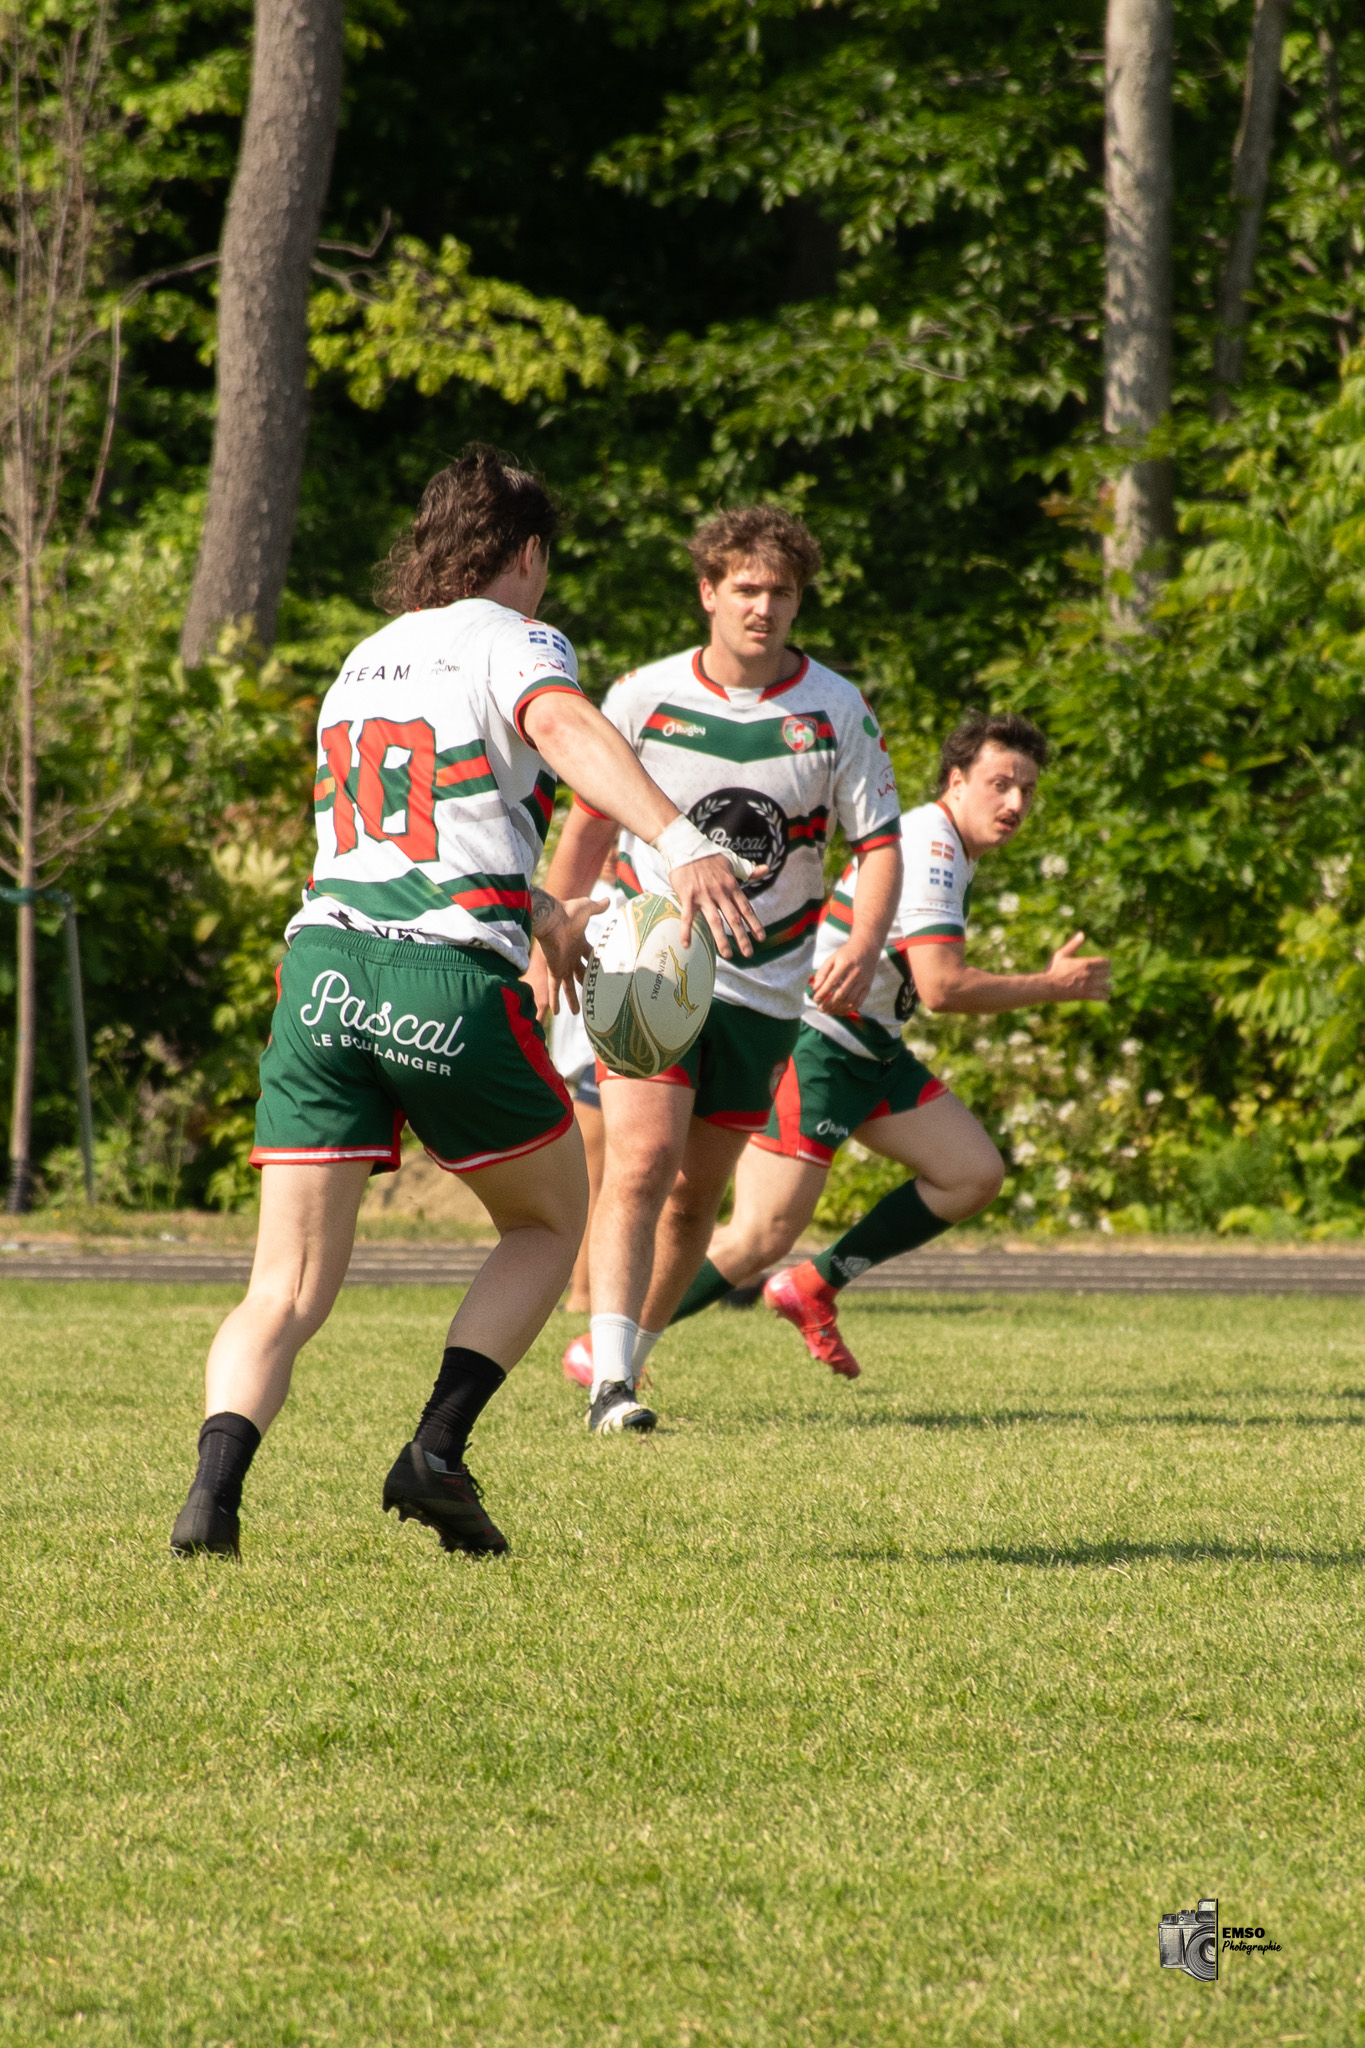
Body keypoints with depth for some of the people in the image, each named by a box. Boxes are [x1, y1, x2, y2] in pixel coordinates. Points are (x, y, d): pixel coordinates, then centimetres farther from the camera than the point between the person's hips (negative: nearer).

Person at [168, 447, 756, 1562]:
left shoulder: (364, 661, 25)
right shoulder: (514, 643, 4)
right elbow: (564, 728, -21)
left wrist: (537, 910, 54)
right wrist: (681, 844, -35)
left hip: (322, 966, 5)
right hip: (452, 984, -5)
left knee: (289, 1288, 3)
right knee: (551, 1220, 19)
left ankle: (216, 1479, -23)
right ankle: (438, 1449, 2)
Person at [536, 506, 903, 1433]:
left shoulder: (837, 712, -2)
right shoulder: (644, 698, -4)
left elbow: (880, 842, -1)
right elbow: (589, 827, 8)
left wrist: (863, 945, -19)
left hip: (764, 986, 2)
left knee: (698, 1192, 8)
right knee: (643, 1159, -19)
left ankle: (621, 1351, 27)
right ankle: (611, 1384, -23)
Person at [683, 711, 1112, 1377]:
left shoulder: (949, 852, 14)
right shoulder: (930, 846, -19)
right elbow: (941, 986, -26)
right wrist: (1052, 987, -17)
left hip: (870, 1052, 10)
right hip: (811, 1045, -10)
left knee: (975, 1174, 4)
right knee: (763, 1236, -15)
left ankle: (814, 1286, 9)